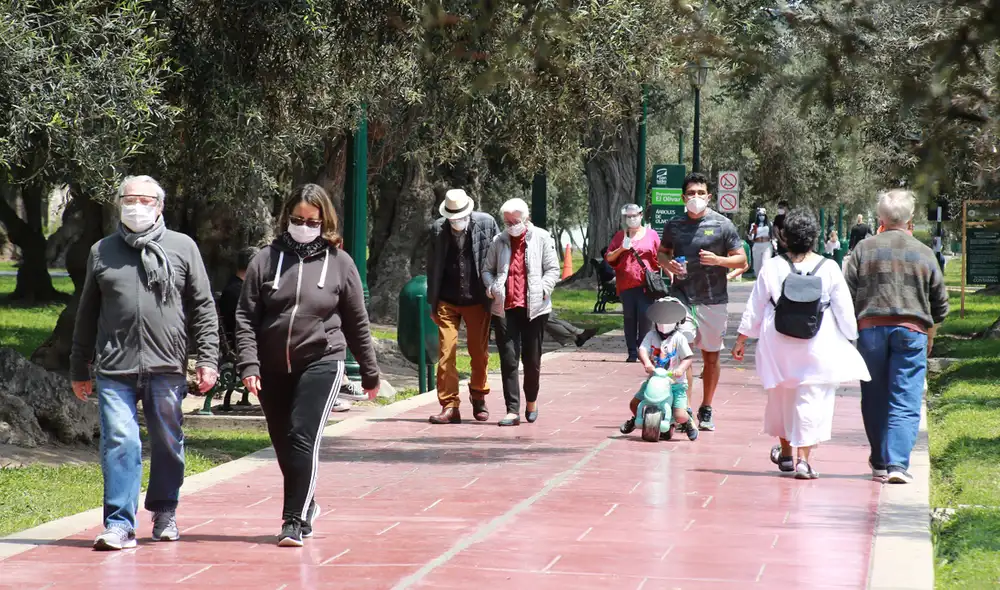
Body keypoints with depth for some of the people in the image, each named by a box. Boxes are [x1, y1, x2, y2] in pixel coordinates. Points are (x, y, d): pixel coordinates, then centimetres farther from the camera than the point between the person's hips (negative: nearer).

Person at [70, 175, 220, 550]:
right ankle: (119, 524, -8)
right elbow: (87, 315, 18)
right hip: (114, 369, 0)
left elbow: (204, 308, 7)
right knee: (119, 442, -9)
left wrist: (208, 359, -2)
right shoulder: (102, 252, 12)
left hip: (167, 368, 0)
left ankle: (164, 513, 29)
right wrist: (79, 368, 18)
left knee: (168, 445, 10)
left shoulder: (183, 248, 8)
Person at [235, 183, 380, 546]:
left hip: (321, 363, -3)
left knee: (303, 439, -15)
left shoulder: (338, 263, 2)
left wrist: (370, 373, 11)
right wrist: (249, 364, -11)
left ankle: (295, 521, -13)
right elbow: (246, 318, 1)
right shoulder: (266, 259, 3)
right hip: (272, 367, 3)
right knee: (283, 445, 12)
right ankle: (306, 505, 33)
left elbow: (357, 323, 7)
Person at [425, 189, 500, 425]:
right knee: (446, 352, -6)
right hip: (447, 301, 0)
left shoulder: (486, 223, -5)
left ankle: (478, 396, 34)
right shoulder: (438, 229, -1)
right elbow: (432, 266, 6)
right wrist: (432, 301, 7)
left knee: (479, 352, 11)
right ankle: (450, 407, -1)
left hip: (477, 299, 0)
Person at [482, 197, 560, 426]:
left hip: (534, 308, -1)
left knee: (532, 360, 7)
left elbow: (553, 269, 3)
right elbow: (487, 270, 17)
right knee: (508, 360, -5)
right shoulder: (499, 241, 10)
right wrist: (491, 287, -2)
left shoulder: (541, 238, 3)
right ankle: (513, 411, -5)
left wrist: (542, 290, -11)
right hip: (505, 308, 1)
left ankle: (531, 401, 30)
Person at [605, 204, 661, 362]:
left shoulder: (651, 235, 10)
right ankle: (632, 352, 6)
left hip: (645, 284, -2)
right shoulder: (620, 236, 13)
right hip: (625, 284, 2)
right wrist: (621, 249, -6)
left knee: (645, 318, -7)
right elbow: (609, 258, 11)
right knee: (629, 318, 3)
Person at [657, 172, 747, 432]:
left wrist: (717, 260, -17)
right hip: (681, 297, 0)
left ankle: (706, 410, 22)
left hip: (713, 300, 0)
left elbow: (741, 259, 2)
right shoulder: (674, 226, 6)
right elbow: (662, 253, 21)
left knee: (711, 356, 9)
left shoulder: (722, 225, -1)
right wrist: (668, 264, -2)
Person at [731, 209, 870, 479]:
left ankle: (786, 450, 32)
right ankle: (803, 457, -6)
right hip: (818, 343, -2)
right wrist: (851, 337, 11)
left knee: (781, 394, 19)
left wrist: (741, 339, 10)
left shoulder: (772, 267, -4)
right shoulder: (829, 269, -7)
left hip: (778, 343, 2)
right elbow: (844, 310, -2)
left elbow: (755, 308, 2)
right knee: (812, 397, 1)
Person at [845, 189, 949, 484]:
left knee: (875, 400, 13)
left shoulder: (864, 249, 3)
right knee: (906, 403, -3)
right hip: (911, 330, -1)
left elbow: (848, 293, 0)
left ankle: (880, 462, 21)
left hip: (870, 327, 1)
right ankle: (897, 463, -16)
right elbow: (940, 302, 11)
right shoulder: (923, 254, 5)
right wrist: (930, 335, 26)